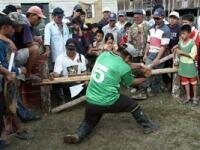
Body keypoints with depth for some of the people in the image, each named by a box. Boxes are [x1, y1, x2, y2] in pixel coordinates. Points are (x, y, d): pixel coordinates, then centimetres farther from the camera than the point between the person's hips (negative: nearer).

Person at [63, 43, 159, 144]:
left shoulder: (103, 54, 3)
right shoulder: (124, 67, -11)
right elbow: (131, 82, 9)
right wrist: (144, 79, 29)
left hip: (90, 101, 5)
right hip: (108, 102, -5)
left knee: (89, 121, 30)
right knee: (133, 105, 19)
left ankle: (78, 135, 6)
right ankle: (148, 126, 34)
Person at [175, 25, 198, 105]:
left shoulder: (192, 43, -16)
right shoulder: (180, 42, 1)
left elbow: (193, 55, -20)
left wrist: (182, 52, -22)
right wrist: (177, 51, -2)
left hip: (190, 65, -5)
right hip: (182, 64, 5)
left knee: (193, 81, 9)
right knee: (185, 81, 10)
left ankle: (195, 97, 21)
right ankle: (188, 96, 21)